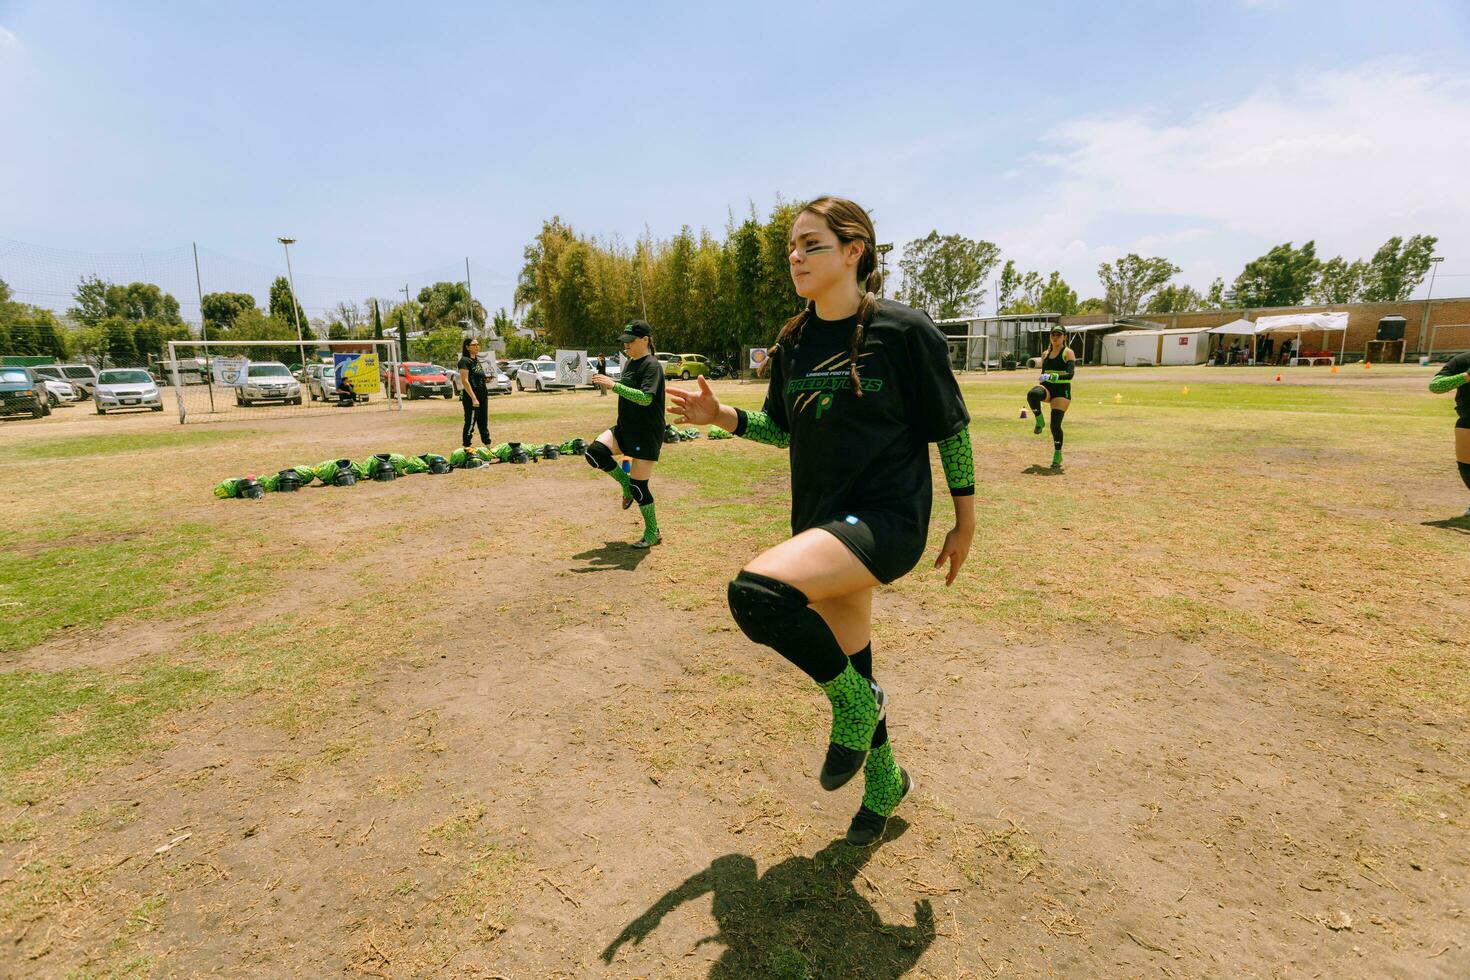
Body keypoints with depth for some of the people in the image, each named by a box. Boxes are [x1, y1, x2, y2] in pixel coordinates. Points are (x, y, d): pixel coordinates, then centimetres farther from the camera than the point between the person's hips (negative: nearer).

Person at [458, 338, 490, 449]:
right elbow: (464, 381, -18)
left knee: (483, 423, 13)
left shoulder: (477, 360, 15)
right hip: (471, 397, -8)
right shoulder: (464, 361, -11)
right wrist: (474, 398, -21)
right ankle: (466, 448, 3)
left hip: (483, 395, 9)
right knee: (470, 423, -4)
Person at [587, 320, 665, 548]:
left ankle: (653, 533, 16)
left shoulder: (651, 365, -15)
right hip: (625, 428, 8)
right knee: (595, 452, -16)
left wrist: (614, 385, -30)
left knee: (638, 485, -4)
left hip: (646, 434, -8)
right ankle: (626, 483, 8)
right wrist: (609, 386, 9)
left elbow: (645, 398, -28)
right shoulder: (629, 362, 12)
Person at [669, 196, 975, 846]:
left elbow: (951, 428, -3)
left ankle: (858, 702, -2)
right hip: (821, 523, 7)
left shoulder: (904, 331, -9)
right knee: (846, 660, 17)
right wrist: (723, 416, -2)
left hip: (887, 518, -6)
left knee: (757, 592, -30)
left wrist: (965, 523, 0)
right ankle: (885, 782, 45)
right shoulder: (793, 343, 7)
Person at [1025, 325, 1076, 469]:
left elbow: (1070, 374, -16)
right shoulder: (1045, 353, 14)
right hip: (1047, 387, 4)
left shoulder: (1068, 353, -3)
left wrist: (1053, 376, -32)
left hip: (1062, 390, -4)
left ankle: (1058, 455, 10)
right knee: (1032, 394, -35)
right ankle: (1039, 421, -14)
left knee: (1055, 425, -8)